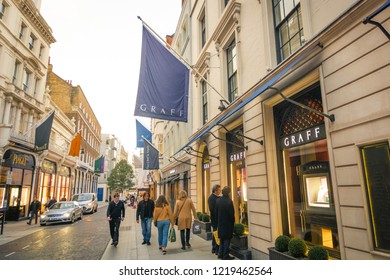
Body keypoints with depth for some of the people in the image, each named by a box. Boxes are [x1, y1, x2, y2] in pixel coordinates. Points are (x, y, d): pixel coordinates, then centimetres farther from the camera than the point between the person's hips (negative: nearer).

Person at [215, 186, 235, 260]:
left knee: (222, 238, 19)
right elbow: (231, 214, -15)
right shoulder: (229, 201, -21)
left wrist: (218, 221, 13)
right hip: (227, 223, -6)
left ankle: (220, 254, 26)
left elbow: (216, 212, 3)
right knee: (227, 239, 6)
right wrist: (232, 222, 0)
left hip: (220, 223, 6)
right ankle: (225, 255, 12)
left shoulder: (218, 200, -3)